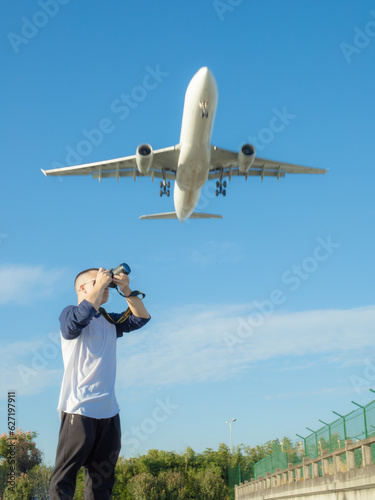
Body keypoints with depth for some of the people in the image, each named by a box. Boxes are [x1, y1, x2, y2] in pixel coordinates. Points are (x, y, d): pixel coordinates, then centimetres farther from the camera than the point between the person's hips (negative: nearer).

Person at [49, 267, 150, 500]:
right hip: (79, 410, -7)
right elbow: (84, 313, -24)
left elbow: (141, 318, 14)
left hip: (108, 410, 7)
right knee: (66, 474, -8)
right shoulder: (70, 314, -2)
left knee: (102, 480, 8)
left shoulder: (109, 321, 18)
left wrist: (126, 291, 2)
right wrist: (101, 282, -13)